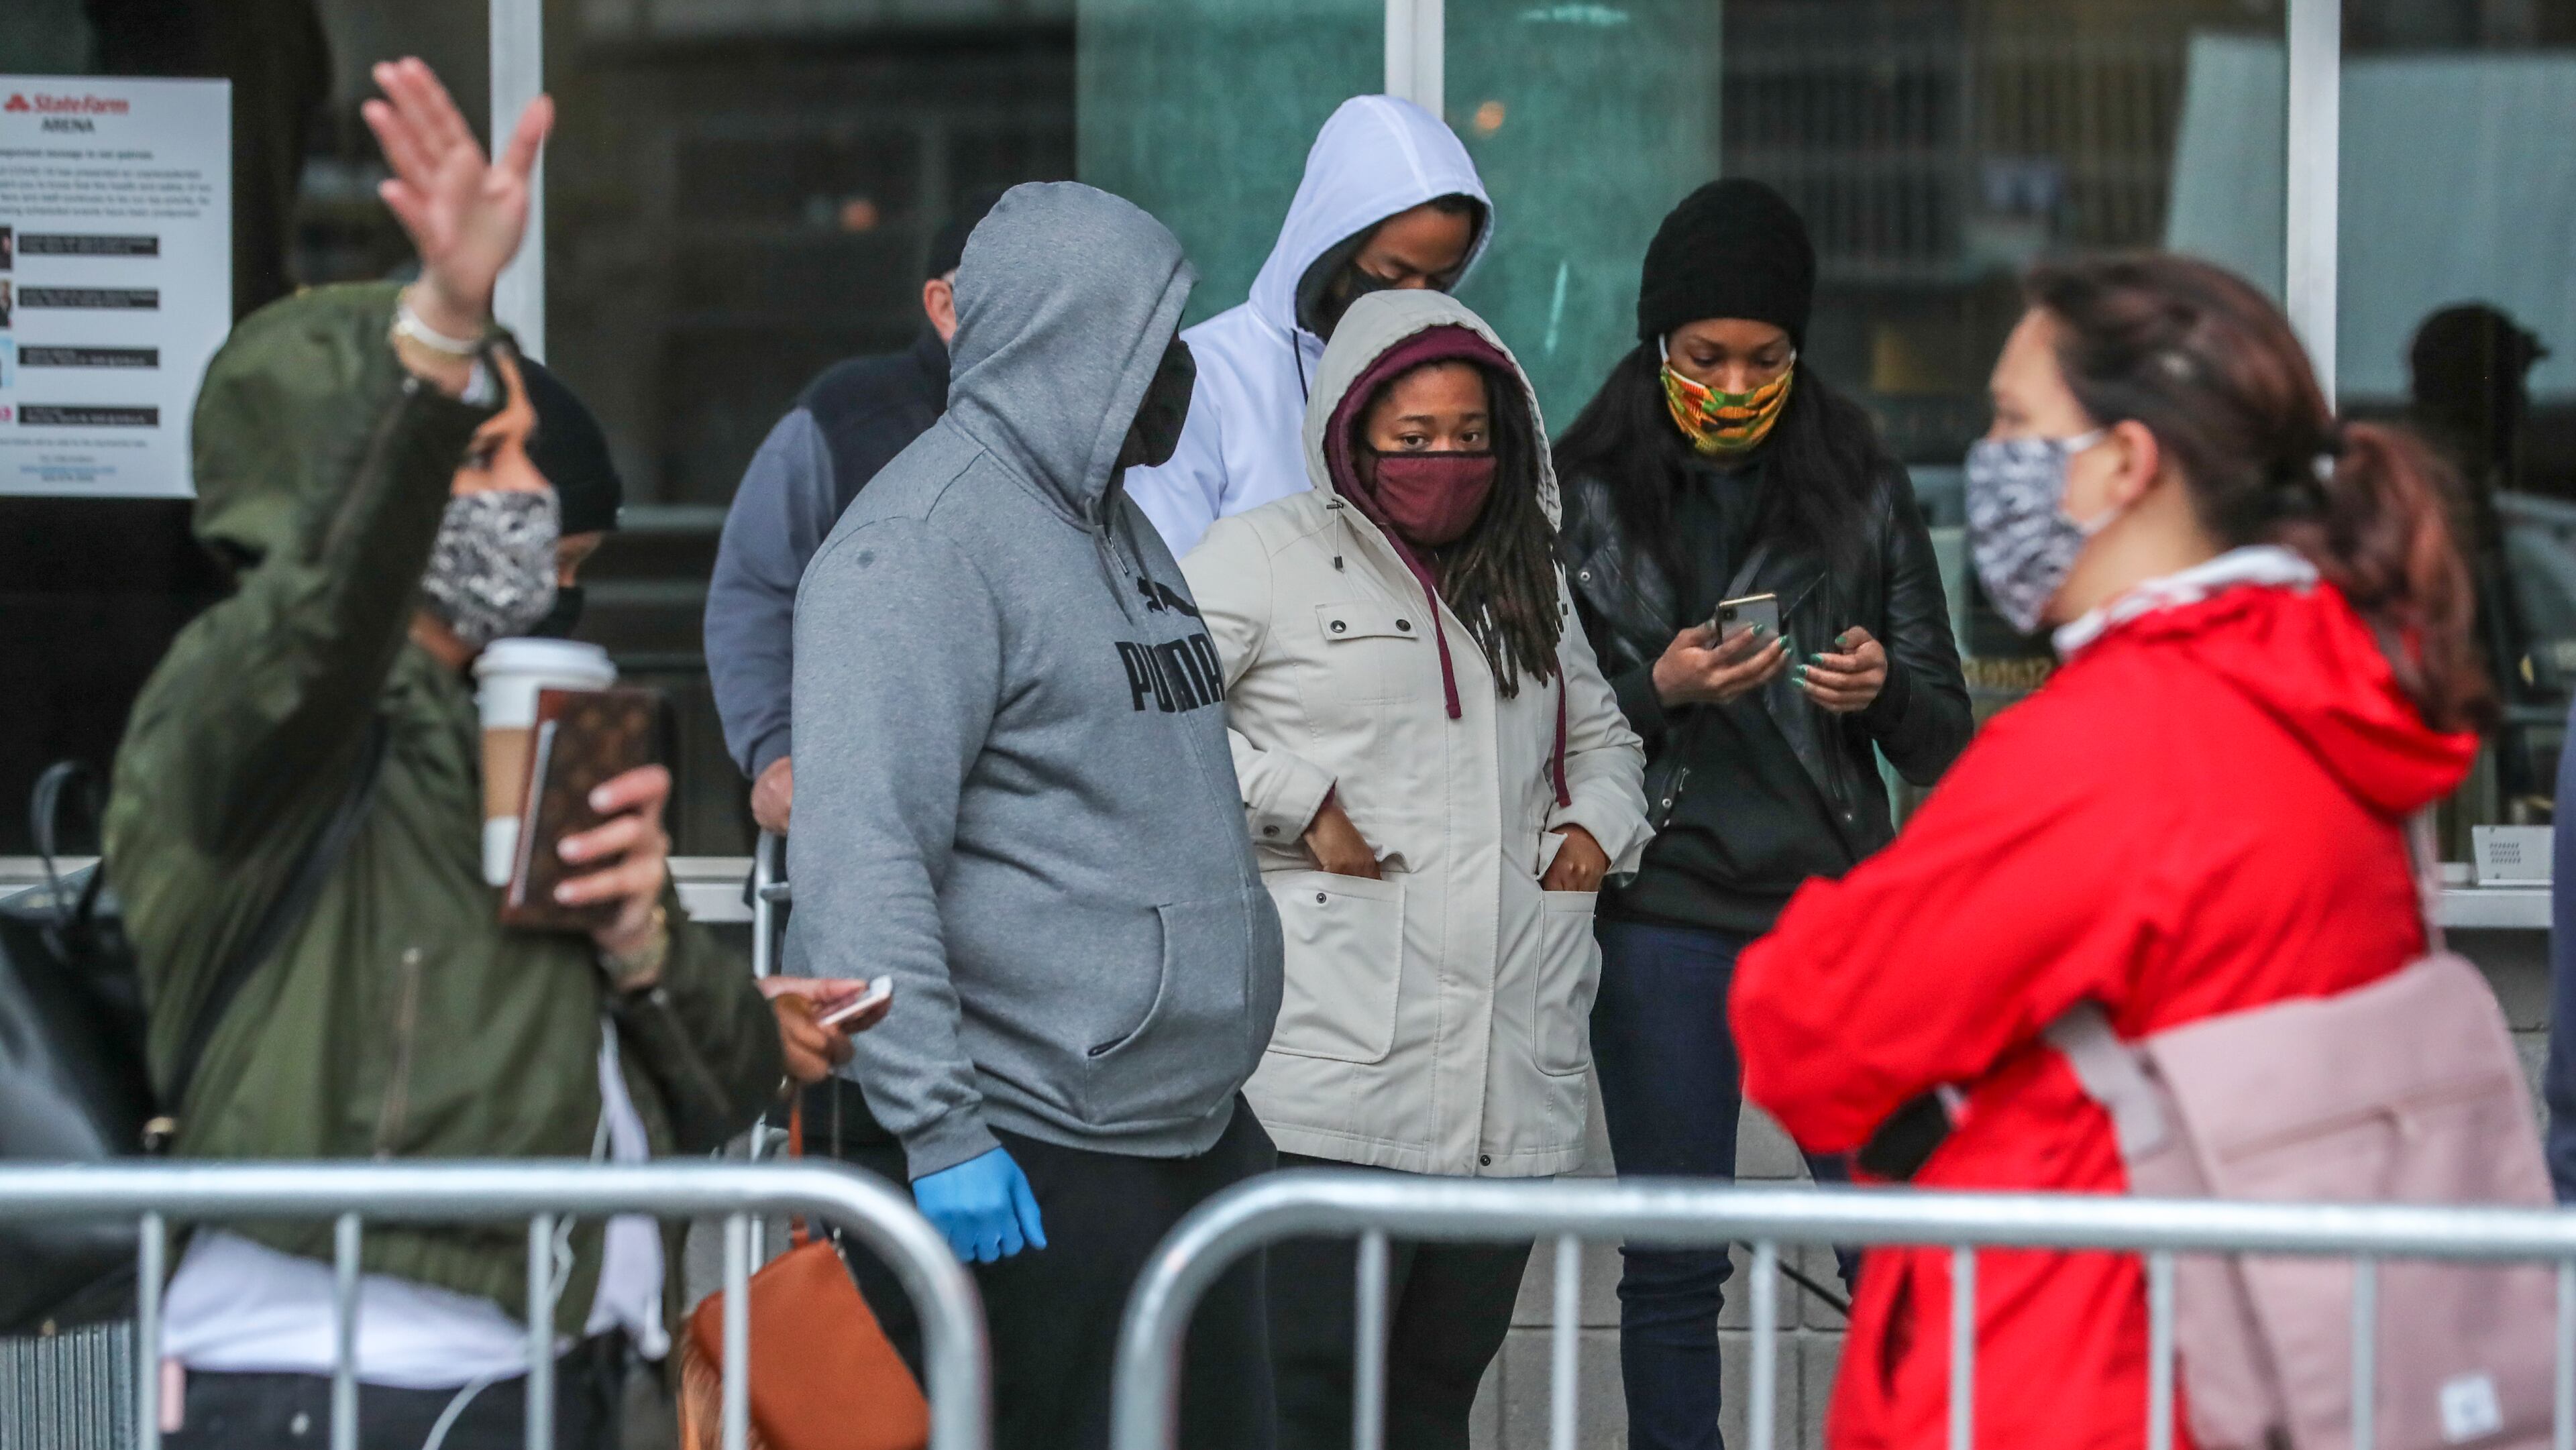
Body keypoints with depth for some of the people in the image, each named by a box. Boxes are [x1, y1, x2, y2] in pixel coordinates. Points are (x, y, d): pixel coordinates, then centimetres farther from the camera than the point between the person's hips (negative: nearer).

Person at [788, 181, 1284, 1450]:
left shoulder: (1116, 526, 18)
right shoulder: (921, 545, -13)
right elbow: (861, 859, -21)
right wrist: (938, 1127, -25)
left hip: (1201, 1131, 9)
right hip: (1029, 1163, -9)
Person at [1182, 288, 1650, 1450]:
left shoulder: (1527, 584, 23)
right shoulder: (1270, 556, 2)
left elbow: (1600, 734, 36)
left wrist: (1597, 824, 15)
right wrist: (1298, 805, -12)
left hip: (1512, 1079, 6)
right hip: (1338, 1074, -6)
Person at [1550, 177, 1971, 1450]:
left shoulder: (1861, 491, 9)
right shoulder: (1587, 496, 4)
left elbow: (1944, 743, 10)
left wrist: (1885, 691, -12)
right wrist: (1659, 691, -13)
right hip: (1666, 917, -1)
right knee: (1673, 1262, 1)